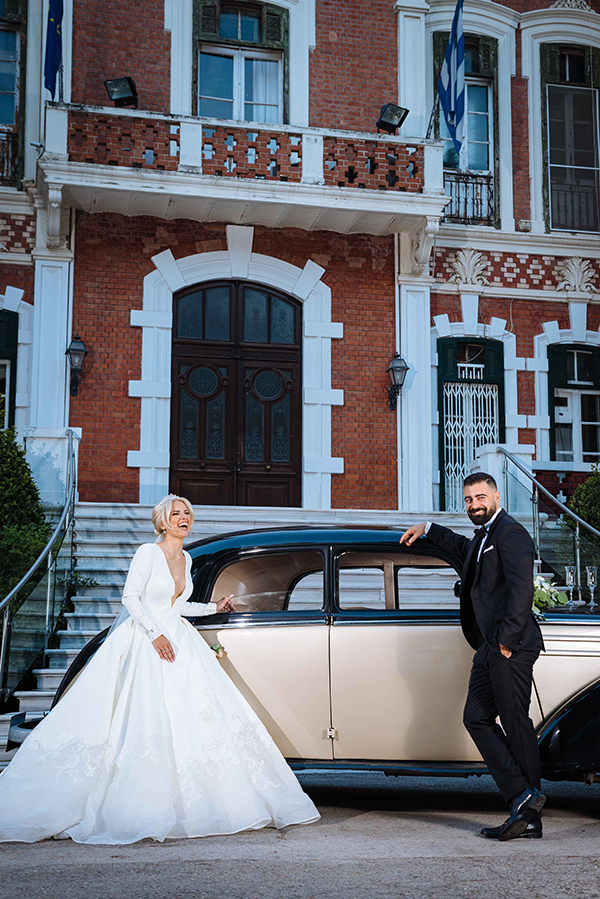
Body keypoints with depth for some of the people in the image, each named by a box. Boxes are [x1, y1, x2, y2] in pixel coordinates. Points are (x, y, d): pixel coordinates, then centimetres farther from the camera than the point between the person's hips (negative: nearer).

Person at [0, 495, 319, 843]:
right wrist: (156, 634, -20)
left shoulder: (186, 559, 14)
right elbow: (131, 597, -12)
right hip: (145, 643, -7)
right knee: (145, 721, -12)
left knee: (193, 718, -1)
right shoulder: (149, 553, -7)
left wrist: (214, 607, 23)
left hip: (178, 641, 7)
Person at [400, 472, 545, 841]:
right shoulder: (484, 536, 22)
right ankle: (521, 796, 3)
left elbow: (521, 589, -19)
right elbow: (465, 547, 48)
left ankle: (530, 816, -1)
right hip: (489, 647, 10)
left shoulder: (511, 533, -8)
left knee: (516, 725, -7)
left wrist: (508, 640, -22)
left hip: (511, 645, -10)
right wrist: (427, 529, 51)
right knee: (477, 718, 5)